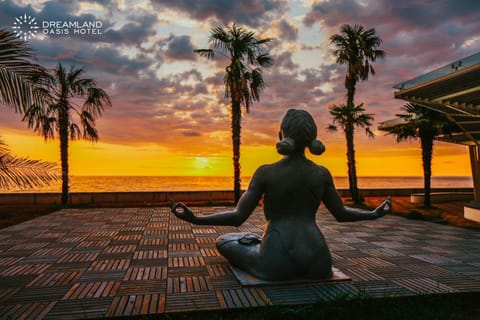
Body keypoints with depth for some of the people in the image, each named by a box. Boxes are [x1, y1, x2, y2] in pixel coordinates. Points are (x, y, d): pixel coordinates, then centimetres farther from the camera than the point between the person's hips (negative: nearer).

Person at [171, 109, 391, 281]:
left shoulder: (265, 173, -7)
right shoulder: (322, 173, 2)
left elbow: (237, 217, -8)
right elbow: (341, 214, 12)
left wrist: (194, 219, -4)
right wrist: (375, 214, 30)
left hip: (278, 265, -3)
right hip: (317, 264, 3)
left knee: (224, 241, 24)